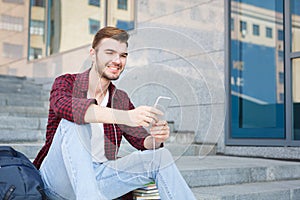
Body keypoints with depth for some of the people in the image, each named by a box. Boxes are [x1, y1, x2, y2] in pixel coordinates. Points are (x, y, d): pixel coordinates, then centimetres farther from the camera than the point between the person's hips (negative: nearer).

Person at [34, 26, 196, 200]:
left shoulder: (122, 99, 11)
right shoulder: (67, 83, -3)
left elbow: (142, 141, 8)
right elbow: (63, 105, -29)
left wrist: (155, 139, -19)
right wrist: (124, 116, -42)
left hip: (98, 177, 4)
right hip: (61, 177, -4)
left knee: (160, 156, -10)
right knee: (73, 121, -29)